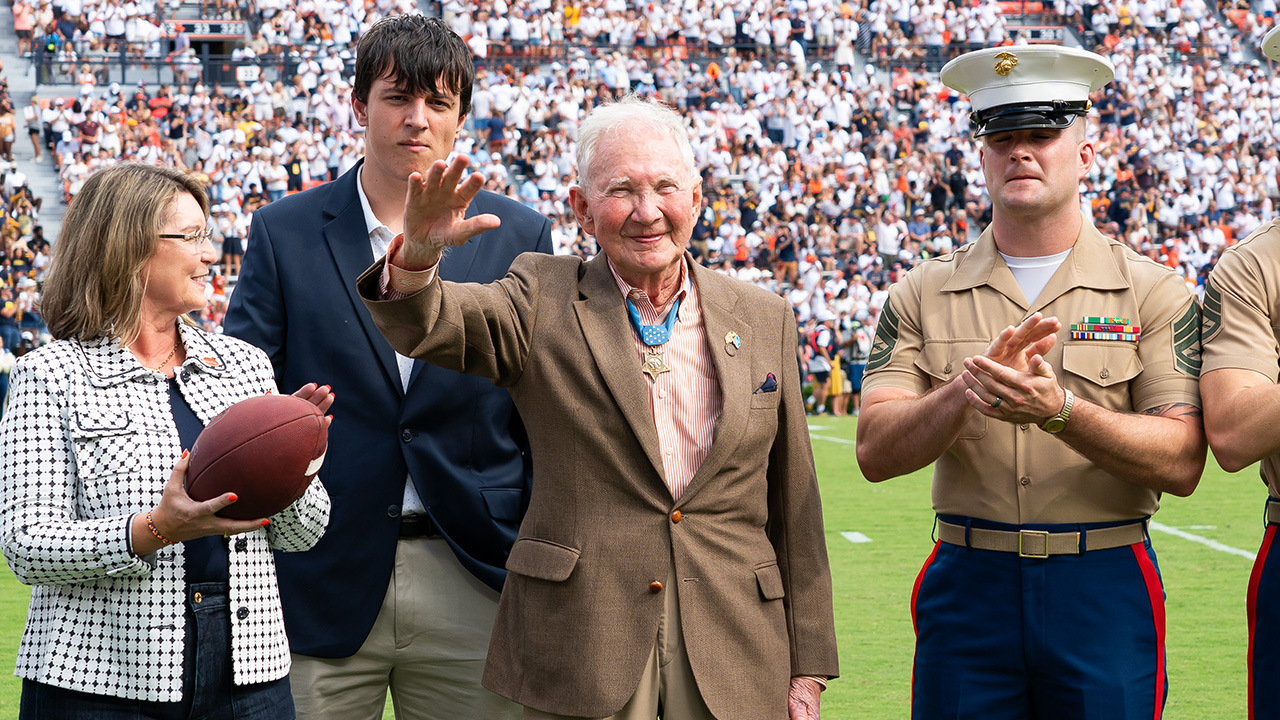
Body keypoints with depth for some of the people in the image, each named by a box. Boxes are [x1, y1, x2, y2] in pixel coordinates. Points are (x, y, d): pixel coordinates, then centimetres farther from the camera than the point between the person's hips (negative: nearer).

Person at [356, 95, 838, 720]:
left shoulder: (764, 319, 9)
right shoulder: (545, 300, 3)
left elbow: (794, 508, 9)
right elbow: (422, 326, -15)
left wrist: (806, 669, 8)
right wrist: (417, 253, -38)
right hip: (578, 662, -2)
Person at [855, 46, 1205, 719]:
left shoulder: (1152, 292, 1)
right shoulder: (924, 294, 5)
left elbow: (1182, 462, -8)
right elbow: (876, 453, -5)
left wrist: (1060, 410, -23)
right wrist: (968, 386, -22)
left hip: (1106, 591, -1)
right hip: (966, 587, 1)